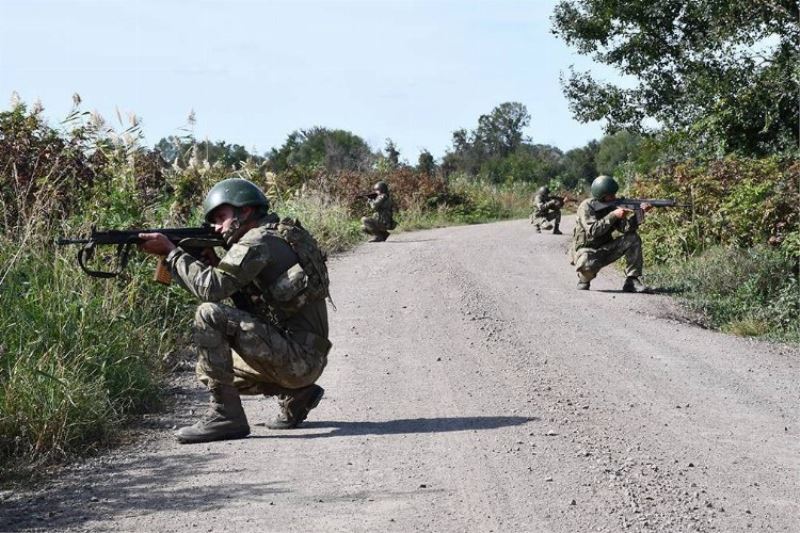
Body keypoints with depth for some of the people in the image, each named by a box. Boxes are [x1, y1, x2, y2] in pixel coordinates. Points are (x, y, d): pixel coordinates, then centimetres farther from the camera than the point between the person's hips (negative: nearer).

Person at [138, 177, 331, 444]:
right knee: (209, 370, 21)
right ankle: (297, 395, 15)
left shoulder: (259, 241, -12)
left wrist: (171, 251, -10)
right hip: (304, 361, 10)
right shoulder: (279, 237, 17)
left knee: (209, 315, -19)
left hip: (297, 358, -10)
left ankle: (225, 415, -17)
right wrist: (212, 261, 7)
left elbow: (211, 288, -21)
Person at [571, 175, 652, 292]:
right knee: (588, 264, -41)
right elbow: (593, 231, -30)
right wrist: (613, 215, -31)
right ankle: (584, 279, -3)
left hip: (605, 250, 6)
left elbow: (626, 228, -11)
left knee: (633, 239, -10)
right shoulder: (586, 207, -17)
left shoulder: (612, 207, 0)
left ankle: (632, 280, -8)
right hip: (586, 251, -6)